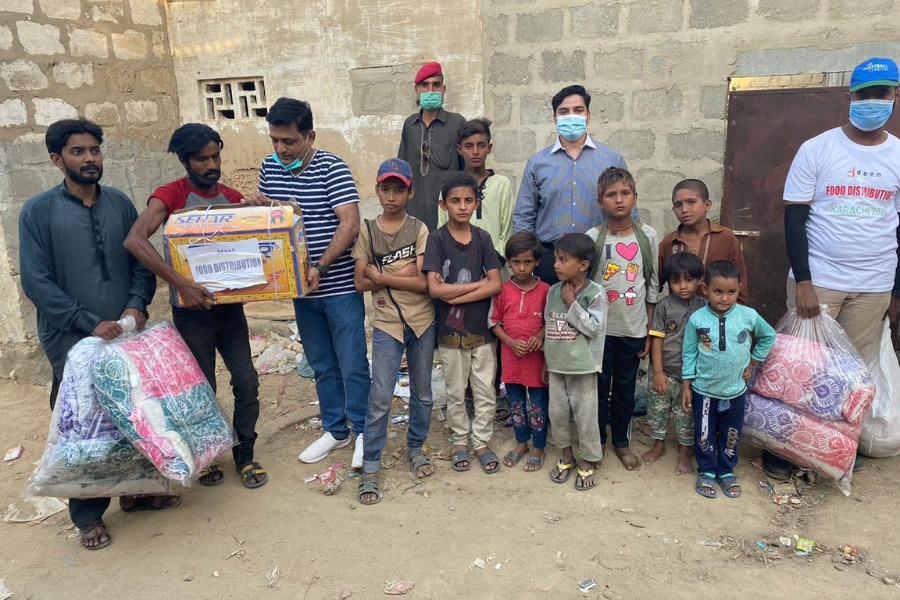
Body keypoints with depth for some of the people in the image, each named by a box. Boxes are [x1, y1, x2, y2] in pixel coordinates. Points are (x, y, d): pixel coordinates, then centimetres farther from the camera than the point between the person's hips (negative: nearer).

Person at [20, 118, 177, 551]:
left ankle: (137, 489, 32)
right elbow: (36, 282, -9)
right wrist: (90, 323, -16)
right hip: (73, 342, -3)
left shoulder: (120, 203, 6)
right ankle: (88, 515, 23)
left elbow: (142, 260, 6)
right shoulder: (38, 212, -5)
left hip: (126, 333, 3)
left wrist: (137, 304, -12)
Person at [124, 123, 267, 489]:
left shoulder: (233, 198, 6)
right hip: (191, 311, -4)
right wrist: (181, 284, -31)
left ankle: (244, 455, 23)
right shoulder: (170, 195, -10)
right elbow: (135, 240, -25)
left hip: (230, 306, 4)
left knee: (247, 383, 4)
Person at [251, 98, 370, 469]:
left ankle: (362, 431, 21)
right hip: (302, 288, 6)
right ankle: (335, 430, 31)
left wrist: (320, 266, -26)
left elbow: (350, 224, -19)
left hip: (340, 287, -5)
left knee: (352, 365, 4)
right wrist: (255, 204, -7)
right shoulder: (269, 167, 5)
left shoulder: (332, 168, -12)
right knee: (321, 366, 16)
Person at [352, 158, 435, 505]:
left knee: (422, 393, 14)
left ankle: (415, 447, 35)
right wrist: (402, 274, -14)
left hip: (422, 322, 1)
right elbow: (361, 283, -5)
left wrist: (381, 276, -13)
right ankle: (370, 468, 9)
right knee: (380, 398, -3)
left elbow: (424, 282, -12)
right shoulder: (367, 231, -1)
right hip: (387, 324, -1)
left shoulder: (419, 229, -4)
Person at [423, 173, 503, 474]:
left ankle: (482, 441, 28)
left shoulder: (482, 238, -1)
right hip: (450, 331, -2)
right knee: (456, 393, 14)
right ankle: (460, 440, 32)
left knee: (485, 392, 11)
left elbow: (496, 285, -9)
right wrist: (479, 284, -15)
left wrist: (455, 295, -17)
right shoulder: (436, 239, -9)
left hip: (482, 328, 2)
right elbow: (434, 289, -18)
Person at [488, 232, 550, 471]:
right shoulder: (502, 290, -4)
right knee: (516, 404, 16)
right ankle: (521, 443, 35)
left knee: (538, 405, 9)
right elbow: (494, 321, 1)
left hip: (537, 357, -2)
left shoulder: (545, 290, -7)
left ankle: (539, 447, 26)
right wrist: (511, 342, -12)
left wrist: (540, 334, -17)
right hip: (511, 356, 2)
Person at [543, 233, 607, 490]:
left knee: (585, 415, 5)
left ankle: (587, 462, 22)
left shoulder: (595, 293, -11)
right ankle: (567, 456, 32)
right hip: (556, 365, 5)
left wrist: (572, 304, -18)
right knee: (557, 412, 13)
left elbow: (594, 328, -19)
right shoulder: (553, 291, 4)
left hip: (582, 366, -5)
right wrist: (547, 361, 11)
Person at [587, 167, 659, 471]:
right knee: (598, 387, 10)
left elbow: (652, 286, 4)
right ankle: (596, 442, 28)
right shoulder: (593, 238, -8)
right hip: (600, 328, -1)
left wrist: (650, 331, 4)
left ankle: (621, 441, 33)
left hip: (634, 329, 2)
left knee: (625, 388, 15)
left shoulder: (648, 236, -2)